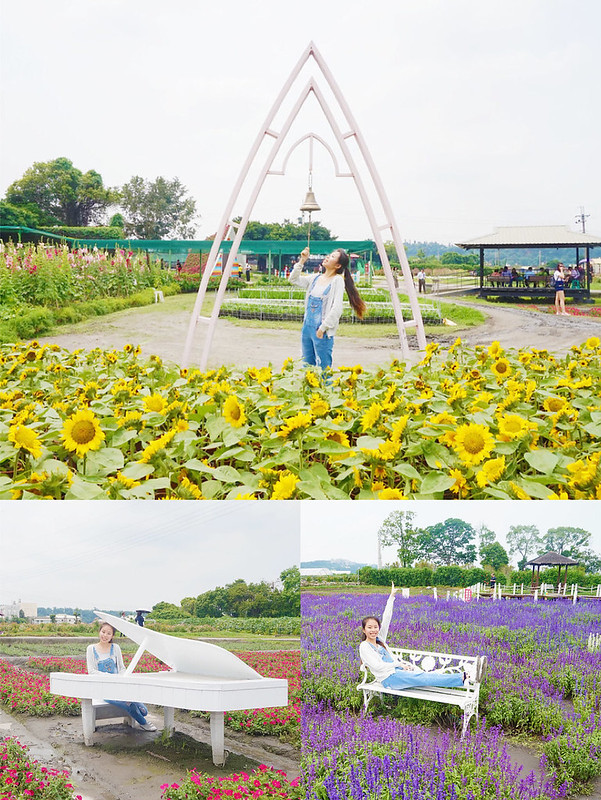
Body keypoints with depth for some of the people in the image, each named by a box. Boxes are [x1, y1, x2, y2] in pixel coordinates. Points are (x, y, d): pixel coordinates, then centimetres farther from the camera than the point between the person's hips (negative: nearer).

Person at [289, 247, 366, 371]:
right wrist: (302, 261, 3)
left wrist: (323, 328, -18)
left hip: (322, 332, -7)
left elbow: (337, 309, -17)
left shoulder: (337, 280, -10)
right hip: (307, 327, 7)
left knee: (323, 368, -3)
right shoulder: (315, 278, 10)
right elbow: (293, 279, 13)